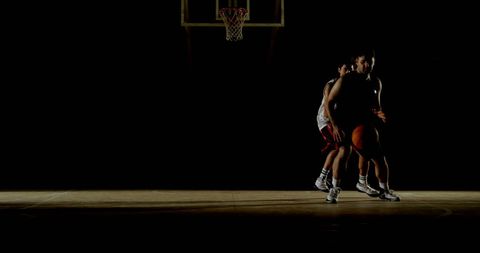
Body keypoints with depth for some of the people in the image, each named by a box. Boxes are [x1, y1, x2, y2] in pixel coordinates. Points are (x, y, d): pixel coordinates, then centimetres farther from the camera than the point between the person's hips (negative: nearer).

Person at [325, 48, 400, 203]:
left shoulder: (376, 83, 0)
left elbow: (376, 104, 13)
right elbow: (328, 103, -14)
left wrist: (379, 113, -12)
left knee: (379, 157, 1)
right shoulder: (344, 80, -16)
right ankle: (334, 189, -15)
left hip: (364, 125, 5)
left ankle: (384, 190, 21)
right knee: (344, 152, -28)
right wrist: (335, 126, -23)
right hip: (343, 123, -4)